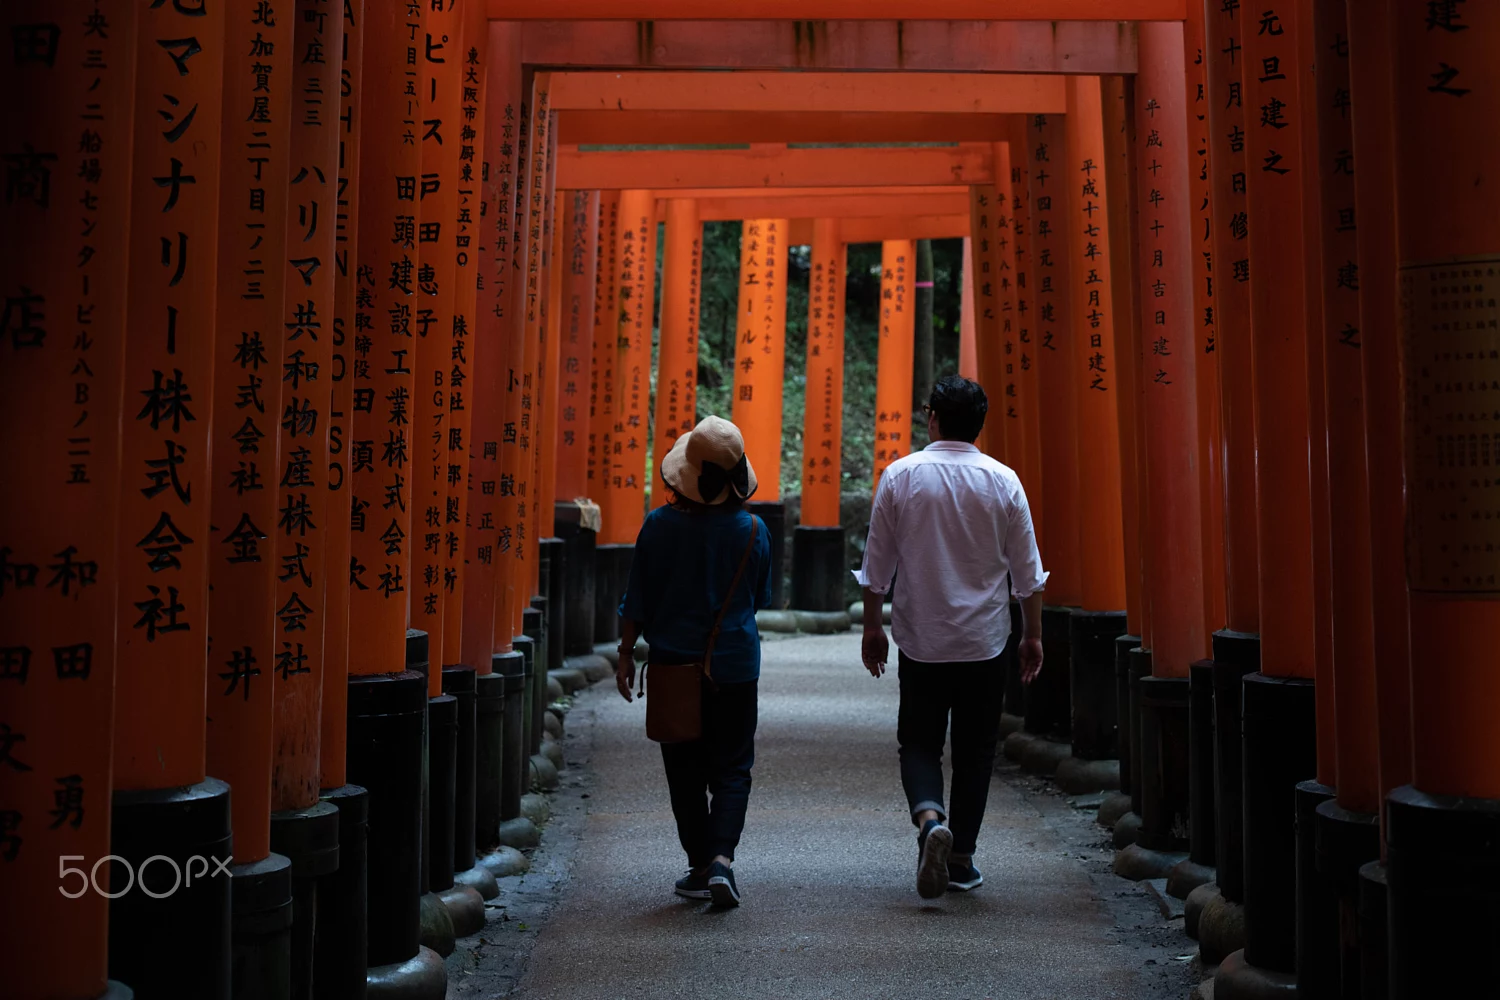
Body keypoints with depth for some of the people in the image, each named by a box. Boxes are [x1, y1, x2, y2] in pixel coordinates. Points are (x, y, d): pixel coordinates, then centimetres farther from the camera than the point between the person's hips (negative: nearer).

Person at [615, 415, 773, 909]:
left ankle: (700, 867, 15)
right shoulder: (752, 529, -6)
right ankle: (721, 858, -9)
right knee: (731, 769, 8)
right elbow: (760, 598, 8)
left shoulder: (659, 525, -8)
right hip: (734, 665, 0)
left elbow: (636, 600, -3)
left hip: (673, 664, 0)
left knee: (685, 772, 11)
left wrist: (626, 655, 6)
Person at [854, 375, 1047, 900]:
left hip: (921, 639, -1)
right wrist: (1033, 634, 11)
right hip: (984, 640, 1)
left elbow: (878, 561, -1)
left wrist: (872, 625, 10)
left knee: (919, 743, 10)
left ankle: (929, 817, -16)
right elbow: (1026, 570, 1)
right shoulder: (1003, 481, -2)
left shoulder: (900, 476, -4)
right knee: (974, 749, 12)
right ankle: (962, 858, 16)